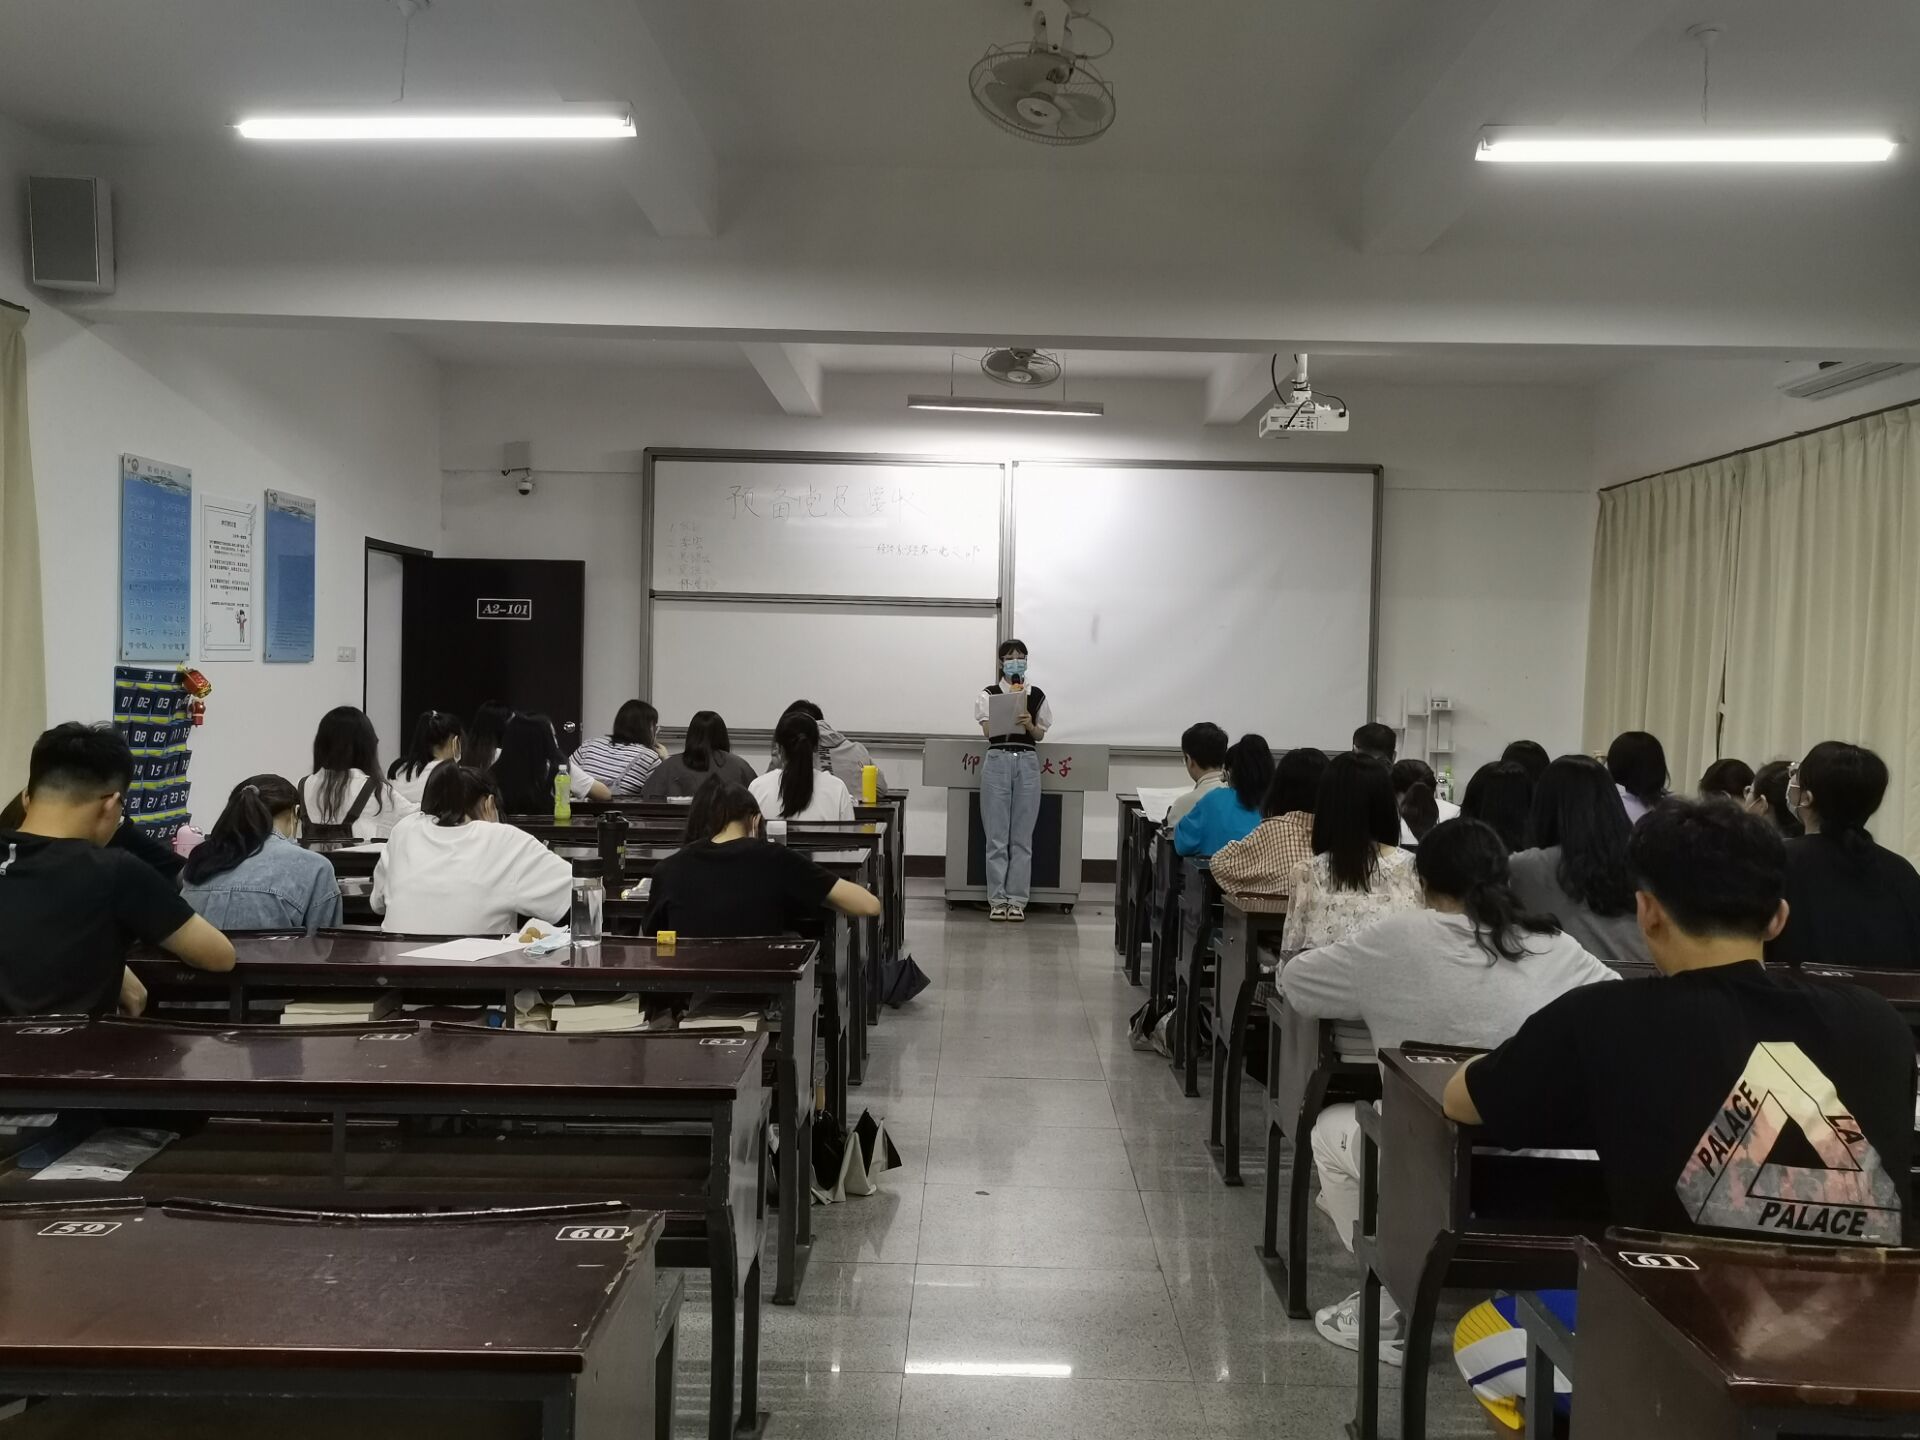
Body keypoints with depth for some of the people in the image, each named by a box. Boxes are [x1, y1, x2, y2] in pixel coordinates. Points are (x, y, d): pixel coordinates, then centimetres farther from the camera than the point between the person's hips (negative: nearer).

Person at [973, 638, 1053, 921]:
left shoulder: (1037, 695, 8)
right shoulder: (989, 694, 3)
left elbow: (1040, 735, 10)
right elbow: (988, 731, -7)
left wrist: (1029, 724, -11)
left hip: (1027, 763, 2)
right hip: (998, 761, -1)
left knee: (1022, 836, 3)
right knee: (997, 835, 1)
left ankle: (1017, 899, 9)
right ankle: (998, 898, 7)